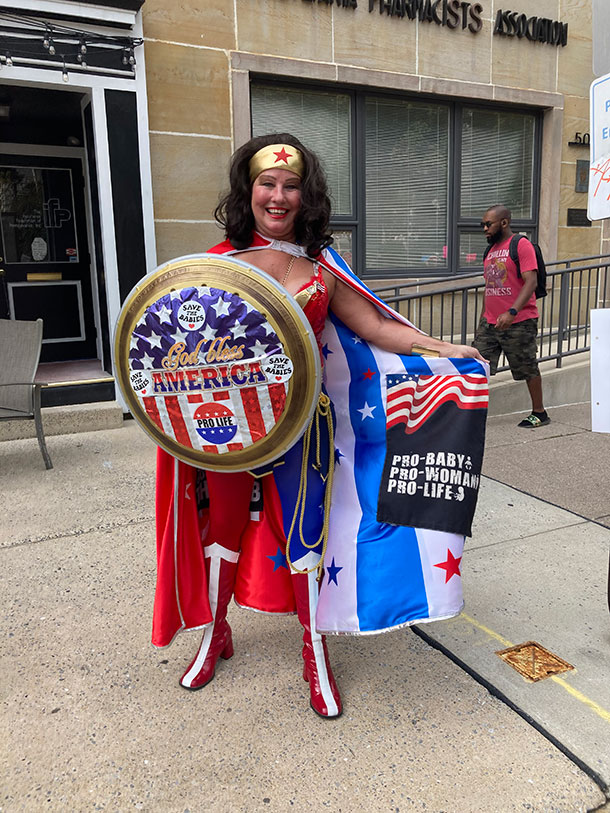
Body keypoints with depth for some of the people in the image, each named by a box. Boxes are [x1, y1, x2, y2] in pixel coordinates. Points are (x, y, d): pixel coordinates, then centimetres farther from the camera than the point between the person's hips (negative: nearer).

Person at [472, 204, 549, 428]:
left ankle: (539, 413, 21)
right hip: (490, 322, 7)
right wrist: (483, 319, 20)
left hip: (519, 322, -7)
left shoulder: (521, 245, -9)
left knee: (528, 369, 6)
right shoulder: (491, 250, 16)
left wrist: (511, 312, -28)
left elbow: (531, 282, -18)